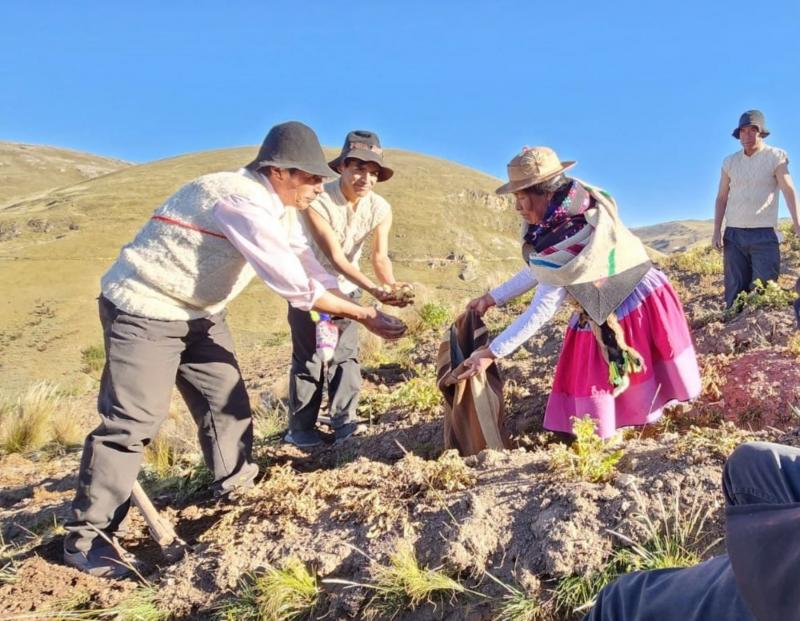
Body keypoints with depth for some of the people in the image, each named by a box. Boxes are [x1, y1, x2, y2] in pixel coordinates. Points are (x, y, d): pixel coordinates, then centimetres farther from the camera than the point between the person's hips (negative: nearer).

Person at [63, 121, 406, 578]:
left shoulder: (279, 209, 3)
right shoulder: (242, 202, -29)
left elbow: (315, 271, 5)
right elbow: (296, 285, -30)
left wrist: (364, 311, -5)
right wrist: (362, 315, -20)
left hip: (199, 311, 10)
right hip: (144, 308, -9)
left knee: (227, 399, 11)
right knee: (134, 419, -8)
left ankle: (238, 485, 29)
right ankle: (87, 535, 5)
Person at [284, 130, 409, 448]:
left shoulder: (380, 209, -15)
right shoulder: (317, 201, -29)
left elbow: (380, 256, -20)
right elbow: (335, 256, -32)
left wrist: (392, 284, -42)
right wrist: (374, 289, -42)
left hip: (347, 287, 4)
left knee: (346, 354, 5)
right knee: (308, 357, -2)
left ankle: (344, 421, 15)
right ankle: (300, 428, 10)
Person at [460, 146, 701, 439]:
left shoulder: (567, 241, -35)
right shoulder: (567, 212, -9)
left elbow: (542, 310, -30)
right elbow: (539, 270, 2)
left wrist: (492, 352, -26)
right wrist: (493, 297, 3)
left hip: (634, 307, -8)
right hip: (603, 316, 8)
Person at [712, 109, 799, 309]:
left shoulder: (776, 156, 0)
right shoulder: (729, 162, 10)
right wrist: (717, 231, 2)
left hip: (764, 234, -3)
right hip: (734, 234, 3)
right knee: (735, 290, 5)